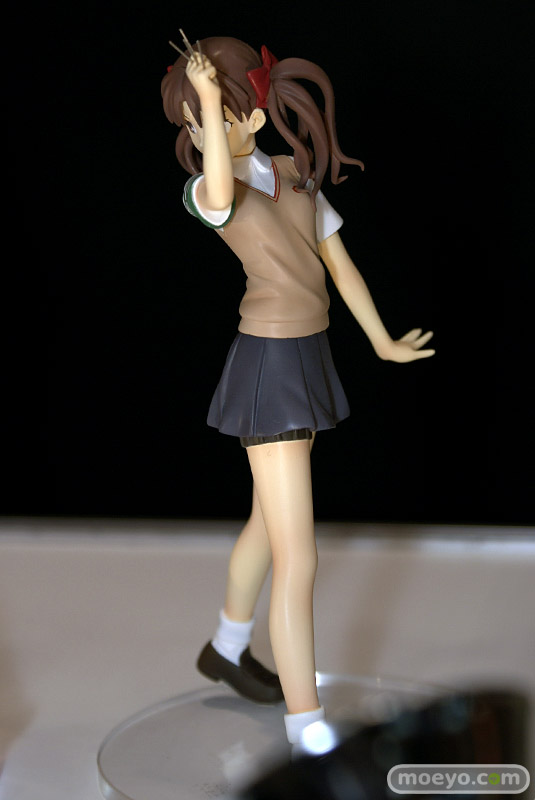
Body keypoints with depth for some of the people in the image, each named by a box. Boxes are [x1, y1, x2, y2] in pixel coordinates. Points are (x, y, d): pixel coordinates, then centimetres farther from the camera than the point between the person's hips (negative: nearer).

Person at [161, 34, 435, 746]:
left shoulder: (298, 176, 6)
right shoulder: (208, 189, -12)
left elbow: (341, 264, 14)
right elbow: (221, 190, -40)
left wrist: (383, 343, 19)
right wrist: (207, 94, -36)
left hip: (309, 362, 7)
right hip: (270, 369, -7)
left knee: (270, 522, 23)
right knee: (298, 557, -9)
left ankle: (227, 650, 45)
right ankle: (306, 733, -3)